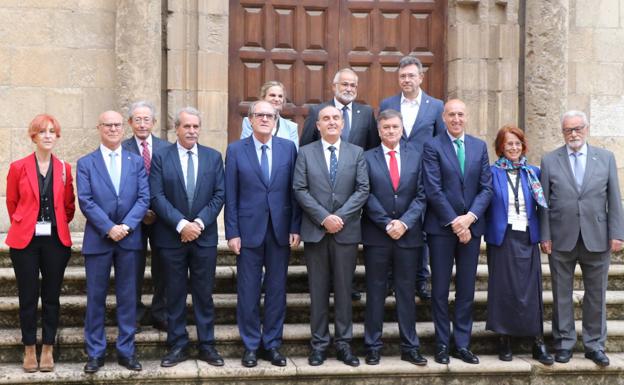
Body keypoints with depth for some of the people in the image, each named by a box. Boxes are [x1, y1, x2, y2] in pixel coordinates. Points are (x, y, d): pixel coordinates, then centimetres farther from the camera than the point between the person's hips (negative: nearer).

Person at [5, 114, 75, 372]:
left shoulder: (64, 169, 4)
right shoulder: (18, 167, 0)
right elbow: (12, 203, 10)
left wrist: (58, 225, 11)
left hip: (56, 240, 1)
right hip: (25, 241, -1)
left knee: (51, 296, 6)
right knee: (28, 297, 4)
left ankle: (48, 350, 17)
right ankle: (29, 350, 16)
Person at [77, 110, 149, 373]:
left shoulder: (137, 162, 9)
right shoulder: (85, 163, 4)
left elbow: (144, 198, 0)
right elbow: (85, 201, -5)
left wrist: (126, 226, -13)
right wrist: (109, 228, -14)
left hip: (129, 239, 1)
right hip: (97, 239, -1)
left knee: (128, 297, 6)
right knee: (95, 298, 4)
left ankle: (126, 351, 15)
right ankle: (95, 352, 14)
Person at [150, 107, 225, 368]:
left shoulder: (213, 157, 6)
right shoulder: (161, 157, 0)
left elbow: (219, 195, 1)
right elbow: (157, 197, -7)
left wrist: (199, 223, -11)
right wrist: (181, 224, -16)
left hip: (204, 236, 1)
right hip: (171, 237, -1)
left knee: (204, 294, 7)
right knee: (175, 294, 6)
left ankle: (207, 345, 15)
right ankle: (177, 346, 16)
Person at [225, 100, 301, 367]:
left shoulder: (288, 148, 4)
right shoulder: (236, 150, 1)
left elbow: (294, 191, 4)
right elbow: (230, 196, 0)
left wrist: (295, 228, -1)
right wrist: (232, 233, -5)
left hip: (280, 230, 1)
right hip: (249, 230, -1)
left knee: (277, 290, 8)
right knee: (248, 292, 5)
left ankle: (272, 344, 20)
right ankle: (251, 345, 18)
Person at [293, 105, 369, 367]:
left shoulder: (357, 153, 7)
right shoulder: (305, 153, 5)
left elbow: (362, 189, -1)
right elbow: (300, 190, -2)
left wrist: (340, 216, -12)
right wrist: (324, 218, -12)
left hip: (346, 231, 0)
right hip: (315, 232, 0)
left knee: (344, 289, 5)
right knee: (318, 290, 5)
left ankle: (343, 343, 13)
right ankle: (319, 344, 12)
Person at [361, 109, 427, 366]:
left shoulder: (415, 157, 8)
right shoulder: (367, 158, 2)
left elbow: (421, 196, 2)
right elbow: (367, 196, -4)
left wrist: (404, 223, -11)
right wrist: (387, 224, -12)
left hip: (408, 234, 2)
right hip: (376, 235, -1)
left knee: (407, 292, 7)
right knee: (375, 293, 5)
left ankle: (410, 348, 13)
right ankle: (373, 347, 12)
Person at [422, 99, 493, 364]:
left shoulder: (480, 146, 9)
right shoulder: (432, 146, -3)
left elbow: (486, 188, 4)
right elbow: (433, 190, -10)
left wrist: (469, 217, -10)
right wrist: (454, 222, -13)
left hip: (471, 226, 3)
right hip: (441, 227, -3)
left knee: (467, 289, 7)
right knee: (440, 288, 4)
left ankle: (462, 344, 16)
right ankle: (442, 344, 14)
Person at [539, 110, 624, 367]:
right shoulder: (549, 161, 3)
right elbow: (544, 203, 2)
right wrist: (545, 236, -4)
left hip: (597, 239, 1)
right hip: (561, 239, -1)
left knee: (596, 294, 8)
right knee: (562, 294, 7)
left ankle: (594, 345, 20)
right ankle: (564, 343, 19)